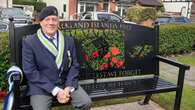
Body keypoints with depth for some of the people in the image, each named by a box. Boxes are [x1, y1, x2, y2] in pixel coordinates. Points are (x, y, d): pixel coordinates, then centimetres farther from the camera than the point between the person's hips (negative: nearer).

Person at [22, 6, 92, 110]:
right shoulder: (29, 42, -5)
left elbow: (74, 66, 7)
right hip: (41, 86, -2)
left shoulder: (68, 40, 6)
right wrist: (55, 91, -15)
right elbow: (30, 72, -9)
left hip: (66, 82, 3)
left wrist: (68, 88, -10)